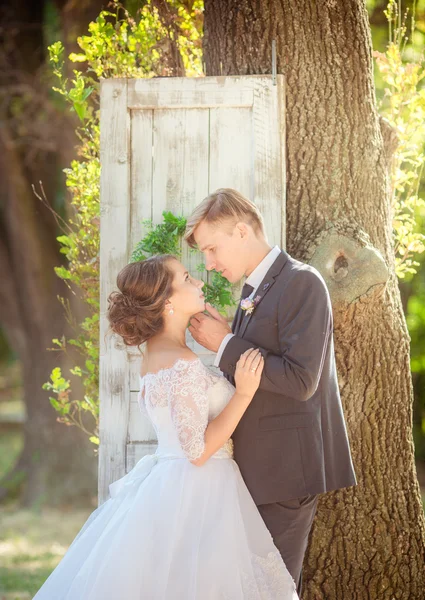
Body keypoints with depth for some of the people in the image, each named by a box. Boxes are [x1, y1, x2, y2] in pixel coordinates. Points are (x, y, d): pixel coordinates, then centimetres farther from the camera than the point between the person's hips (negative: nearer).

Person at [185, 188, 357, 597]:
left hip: (286, 470, -9)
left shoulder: (302, 283, -12)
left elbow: (300, 379, -21)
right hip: (259, 470, 9)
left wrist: (225, 345, -15)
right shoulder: (253, 291, 16)